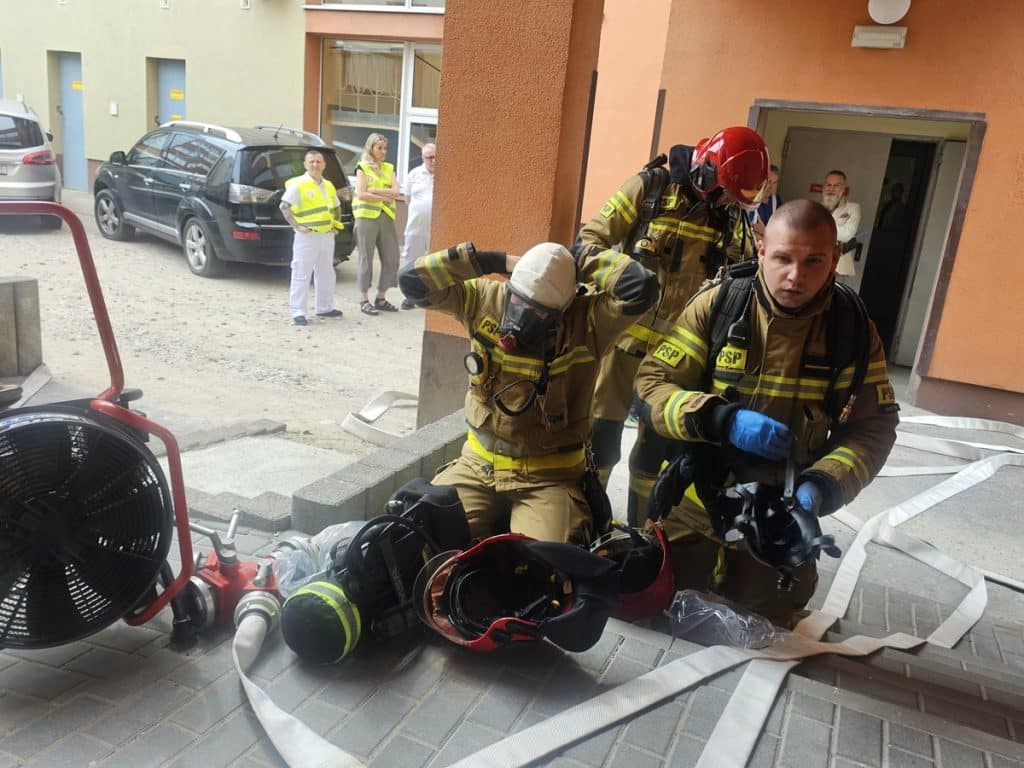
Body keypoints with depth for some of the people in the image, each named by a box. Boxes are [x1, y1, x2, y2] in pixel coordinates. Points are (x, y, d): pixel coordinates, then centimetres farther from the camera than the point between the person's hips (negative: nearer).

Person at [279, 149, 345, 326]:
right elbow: (284, 206, -13)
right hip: (307, 236, -7)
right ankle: (298, 312, -2)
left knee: (326, 274, 15)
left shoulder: (328, 186, 13)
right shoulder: (298, 184, -9)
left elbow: (336, 207, 28)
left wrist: (336, 223, 14)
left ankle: (324, 307, 27)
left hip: (327, 236, 7)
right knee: (301, 275, -5)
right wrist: (296, 225, -18)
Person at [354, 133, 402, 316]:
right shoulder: (363, 167, 2)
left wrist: (374, 191, -10)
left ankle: (381, 298, 14)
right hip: (366, 217, -5)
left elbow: (395, 192, 0)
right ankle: (364, 300, 4)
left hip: (386, 217, 5)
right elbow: (361, 194, -11)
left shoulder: (389, 168, 16)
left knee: (391, 259, 2)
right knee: (366, 258, -1)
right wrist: (384, 197, -6)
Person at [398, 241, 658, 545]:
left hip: (550, 479, -3)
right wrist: (493, 262, -13)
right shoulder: (485, 299, -4)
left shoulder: (587, 320, -11)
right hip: (477, 467, 3)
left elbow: (642, 287, -25)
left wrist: (579, 265, -13)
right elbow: (413, 279, -8)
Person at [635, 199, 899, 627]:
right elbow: (653, 382, -14)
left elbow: (874, 427, -6)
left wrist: (824, 485, -23)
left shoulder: (853, 328, -10)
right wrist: (722, 420, -31)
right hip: (697, 504, -1)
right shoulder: (716, 306, -15)